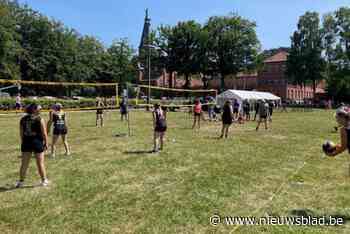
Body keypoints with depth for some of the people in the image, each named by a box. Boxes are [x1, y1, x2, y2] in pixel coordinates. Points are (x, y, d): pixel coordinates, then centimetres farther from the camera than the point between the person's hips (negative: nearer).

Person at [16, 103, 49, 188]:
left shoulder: (23, 119, 5)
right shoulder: (39, 119, -9)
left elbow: (21, 133, 9)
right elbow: (44, 133, -10)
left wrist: (23, 142, 17)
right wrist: (46, 143, -2)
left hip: (26, 142, 4)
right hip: (37, 142, -4)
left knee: (24, 164, 14)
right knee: (40, 163, 7)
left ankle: (21, 181, 22)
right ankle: (44, 181, 16)